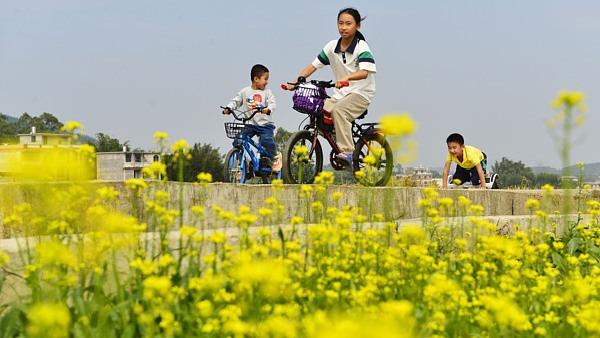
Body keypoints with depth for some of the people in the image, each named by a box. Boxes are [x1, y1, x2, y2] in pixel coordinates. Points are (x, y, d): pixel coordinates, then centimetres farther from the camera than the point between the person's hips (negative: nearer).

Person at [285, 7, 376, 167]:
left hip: (360, 93, -6)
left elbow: (364, 72, -27)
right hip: (340, 93, 6)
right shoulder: (332, 46, 5)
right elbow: (314, 65, 5)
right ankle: (339, 144, 5)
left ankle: (346, 152, -31)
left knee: (338, 110, -34)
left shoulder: (362, 47, -11)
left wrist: (346, 78, -46)